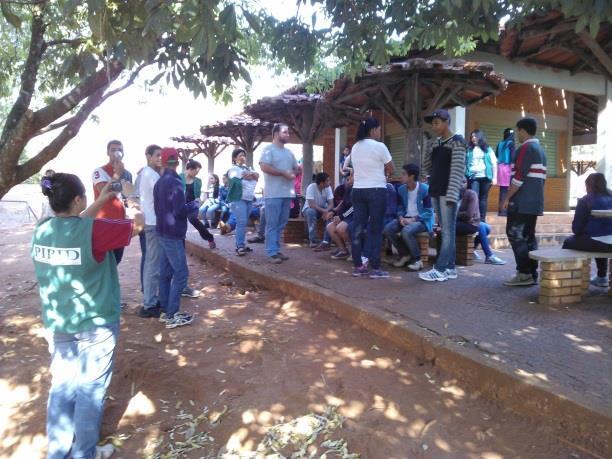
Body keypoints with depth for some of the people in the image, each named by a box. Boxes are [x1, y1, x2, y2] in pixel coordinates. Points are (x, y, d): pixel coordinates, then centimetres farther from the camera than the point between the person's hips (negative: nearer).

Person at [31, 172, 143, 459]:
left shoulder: (42, 231, -3)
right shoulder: (94, 230, -23)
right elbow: (138, 224, -9)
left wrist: (101, 202, 19)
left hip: (57, 325, 6)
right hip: (95, 325, -6)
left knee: (61, 386, 19)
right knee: (90, 389, 11)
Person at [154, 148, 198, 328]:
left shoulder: (159, 182, 11)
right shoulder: (174, 182, -16)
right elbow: (180, 210, -20)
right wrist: (195, 204, -5)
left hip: (163, 232, 9)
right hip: (172, 234, -9)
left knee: (165, 272, 12)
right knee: (181, 273, -5)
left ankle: (165, 310, 18)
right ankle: (172, 315, -3)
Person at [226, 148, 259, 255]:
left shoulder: (249, 168, 22)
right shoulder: (233, 169, 0)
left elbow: (257, 176, 6)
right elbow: (244, 177, -14)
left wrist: (251, 173, -11)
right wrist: (252, 175, 2)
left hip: (249, 199, 7)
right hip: (238, 199, -7)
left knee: (244, 223, 8)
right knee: (241, 222, -15)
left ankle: (241, 244, 13)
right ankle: (240, 246, -15)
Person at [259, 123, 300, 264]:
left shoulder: (289, 152, 20)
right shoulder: (269, 149, -3)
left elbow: (297, 169, 22)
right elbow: (264, 167, -16)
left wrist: (294, 172, -3)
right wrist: (283, 173, -15)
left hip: (287, 193, 8)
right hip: (274, 194, -7)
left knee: (281, 224, 10)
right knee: (272, 224, -6)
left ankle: (276, 250, 18)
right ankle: (272, 253, -4)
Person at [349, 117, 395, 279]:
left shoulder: (355, 147, 10)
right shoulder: (379, 146, -9)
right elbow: (391, 170, -3)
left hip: (357, 190, 6)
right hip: (377, 191, -6)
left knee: (358, 229, 6)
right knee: (375, 230, -2)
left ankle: (358, 266, 11)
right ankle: (375, 268, 1)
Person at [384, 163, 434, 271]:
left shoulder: (425, 189, -12)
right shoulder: (401, 189, 6)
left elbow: (429, 212, -13)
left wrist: (413, 219, -23)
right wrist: (401, 217, -10)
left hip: (421, 220, -6)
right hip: (406, 218, 6)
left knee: (406, 231, -36)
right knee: (388, 228, -20)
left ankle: (417, 260, -14)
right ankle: (405, 255, -2)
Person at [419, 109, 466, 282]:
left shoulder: (457, 141, -4)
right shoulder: (435, 144, 16)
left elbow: (457, 170, -13)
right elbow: (427, 168, 20)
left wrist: (451, 194, -19)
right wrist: (428, 150, 6)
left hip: (448, 192, -7)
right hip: (436, 192, 7)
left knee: (447, 231, -6)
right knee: (446, 231, 8)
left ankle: (440, 269, -8)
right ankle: (450, 268, 13)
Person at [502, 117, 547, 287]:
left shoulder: (525, 148, -11)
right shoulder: (540, 150, 19)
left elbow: (519, 177, -18)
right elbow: (541, 177, 21)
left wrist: (508, 198, -13)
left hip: (521, 202, -9)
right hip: (534, 202, 9)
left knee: (515, 235, -7)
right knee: (529, 237, 10)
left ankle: (524, 274, -9)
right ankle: (532, 274, 11)